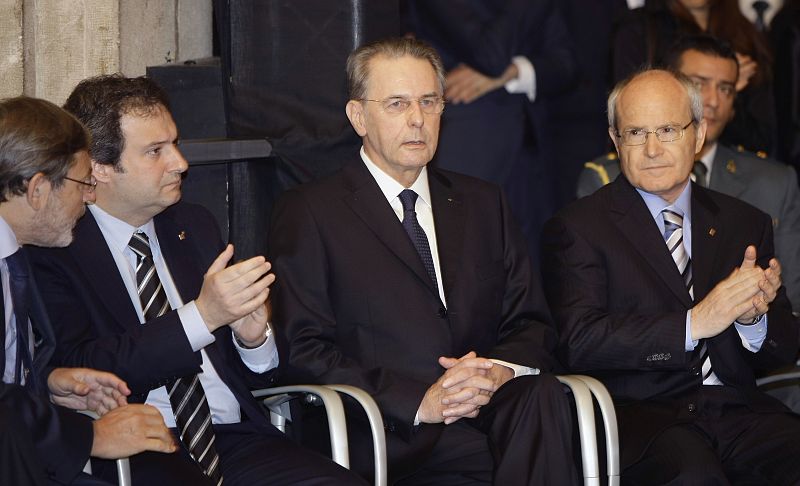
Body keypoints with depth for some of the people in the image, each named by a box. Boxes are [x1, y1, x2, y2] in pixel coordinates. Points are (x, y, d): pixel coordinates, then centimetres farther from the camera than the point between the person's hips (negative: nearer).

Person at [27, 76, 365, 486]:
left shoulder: (194, 227, 19)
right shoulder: (53, 252, -1)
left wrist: (252, 338, -1)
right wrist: (201, 315, -18)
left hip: (234, 437, 6)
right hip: (135, 453, -6)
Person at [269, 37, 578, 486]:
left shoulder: (483, 204, 23)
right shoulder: (309, 213, 7)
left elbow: (531, 325, 19)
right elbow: (304, 352, -3)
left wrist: (501, 371, -6)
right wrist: (419, 401, -14)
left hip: (492, 411, 6)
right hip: (394, 439, -5)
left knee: (542, 394, -31)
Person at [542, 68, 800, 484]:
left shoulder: (746, 224, 19)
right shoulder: (577, 228, 5)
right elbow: (578, 342, -9)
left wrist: (753, 317, -8)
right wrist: (693, 324, -16)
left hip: (737, 411, 4)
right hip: (640, 414, -4)